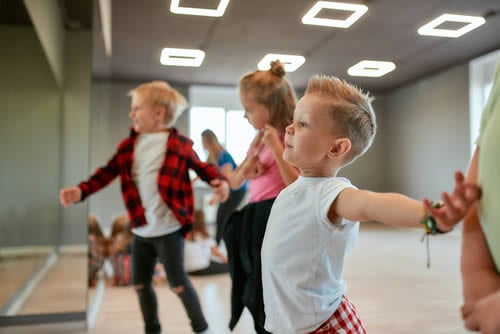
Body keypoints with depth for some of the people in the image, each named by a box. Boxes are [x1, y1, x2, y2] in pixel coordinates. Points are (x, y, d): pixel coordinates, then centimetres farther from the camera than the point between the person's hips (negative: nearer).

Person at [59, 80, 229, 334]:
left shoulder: (179, 144, -8)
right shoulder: (128, 146, 4)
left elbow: (201, 167, 1)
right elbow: (107, 172, 2)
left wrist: (219, 180, -19)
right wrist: (81, 190, -12)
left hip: (168, 229, -5)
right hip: (141, 230, 6)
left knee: (178, 283, 1)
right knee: (141, 284, 16)